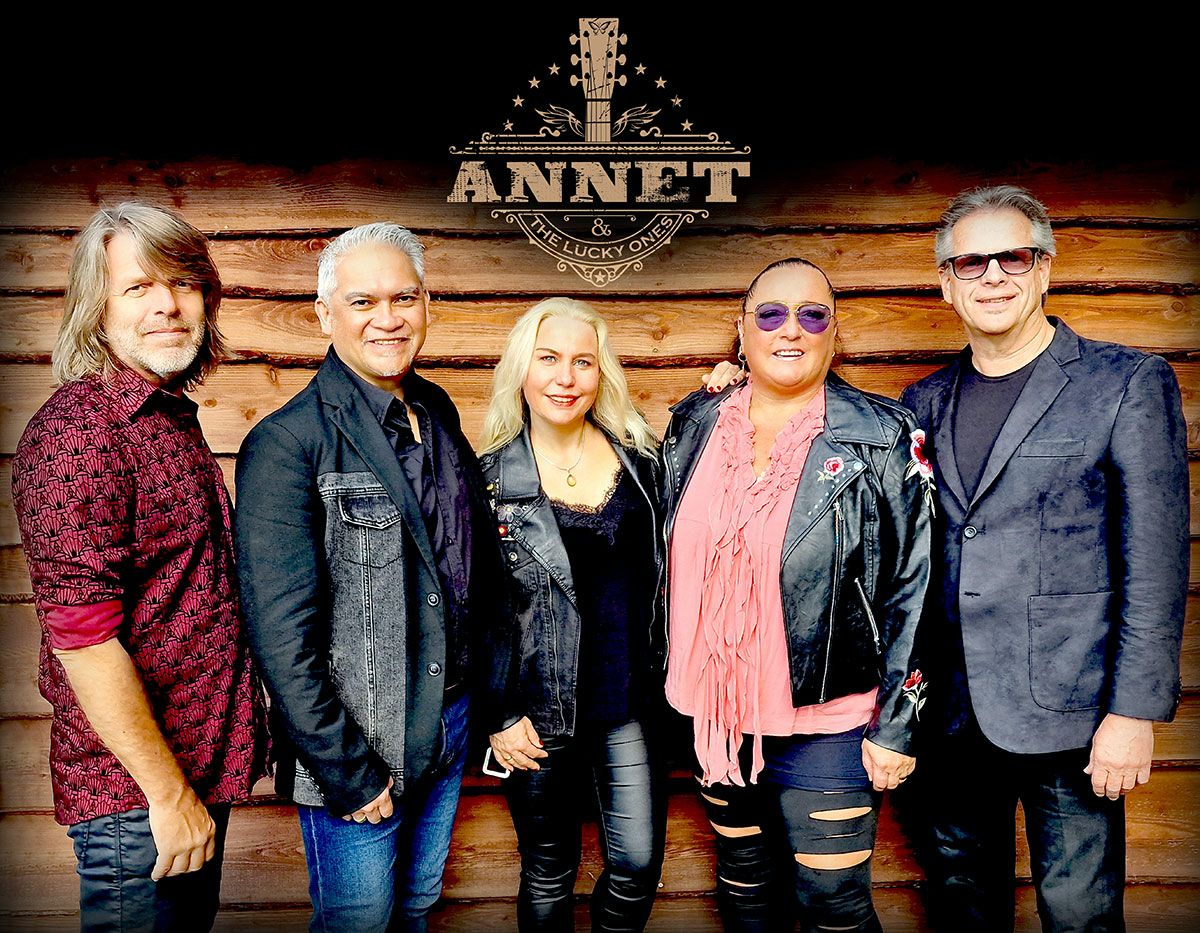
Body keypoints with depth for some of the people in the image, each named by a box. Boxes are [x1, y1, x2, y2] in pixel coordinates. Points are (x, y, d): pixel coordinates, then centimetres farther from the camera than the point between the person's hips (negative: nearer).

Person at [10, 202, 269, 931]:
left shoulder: (172, 416, 10)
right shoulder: (78, 429, -19)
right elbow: (82, 636, -24)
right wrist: (169, 793, -18)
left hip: (203, 763, 9)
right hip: (136, 792, -8)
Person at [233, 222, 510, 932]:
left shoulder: (440, 414, 4)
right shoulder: (288, 443, -18)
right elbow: (282, 633, -20)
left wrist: (491, 698, 10)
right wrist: (346, 770, -18)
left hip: (450, 724, 6)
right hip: (354, 747, -6)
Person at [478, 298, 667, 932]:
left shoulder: (639, 457, 1)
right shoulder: (489, 476, -6)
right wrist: (497, 715, -6)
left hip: (630, 700, 2)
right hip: (538, 711, -2)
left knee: (639, 862, 8)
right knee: (548, 869, 14)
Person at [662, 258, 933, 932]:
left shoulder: (885, 439, -10)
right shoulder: (694, 426, 2)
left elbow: (913, 591, -9)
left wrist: (897, 726, -10)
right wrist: (677, 685, 13)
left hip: (827, 724, -4)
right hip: (718, 713, 4)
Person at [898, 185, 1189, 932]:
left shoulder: (1129, 385, -5)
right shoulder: (925, 402, 8)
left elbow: (1156, 561, -8)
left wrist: (1136, 710, -11)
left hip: (1069, 713, -4)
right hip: (952, 713, 4)